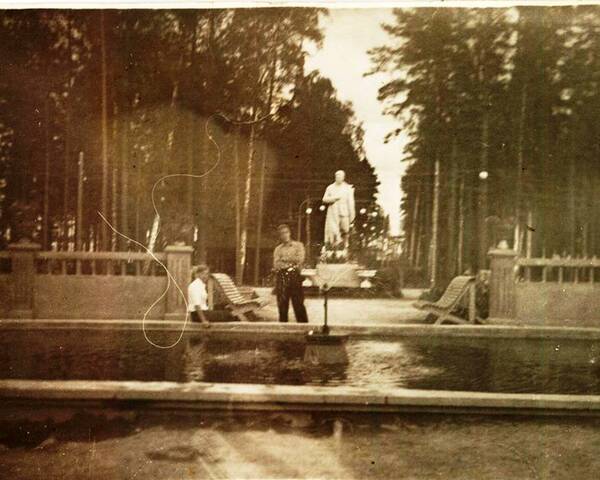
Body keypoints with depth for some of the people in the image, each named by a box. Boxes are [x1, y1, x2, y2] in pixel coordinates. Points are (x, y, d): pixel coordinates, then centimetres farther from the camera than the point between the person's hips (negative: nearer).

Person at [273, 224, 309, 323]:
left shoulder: (298, 245, 9)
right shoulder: (278, 249, 16)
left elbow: (300, 259, -5)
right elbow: (276, 265, 5)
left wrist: (284, 259, 0)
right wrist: (291, 263, -8)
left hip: (295, 276, -3)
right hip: (281, 277, 3)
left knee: (298, 304, -6)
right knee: (282, 305, 3)